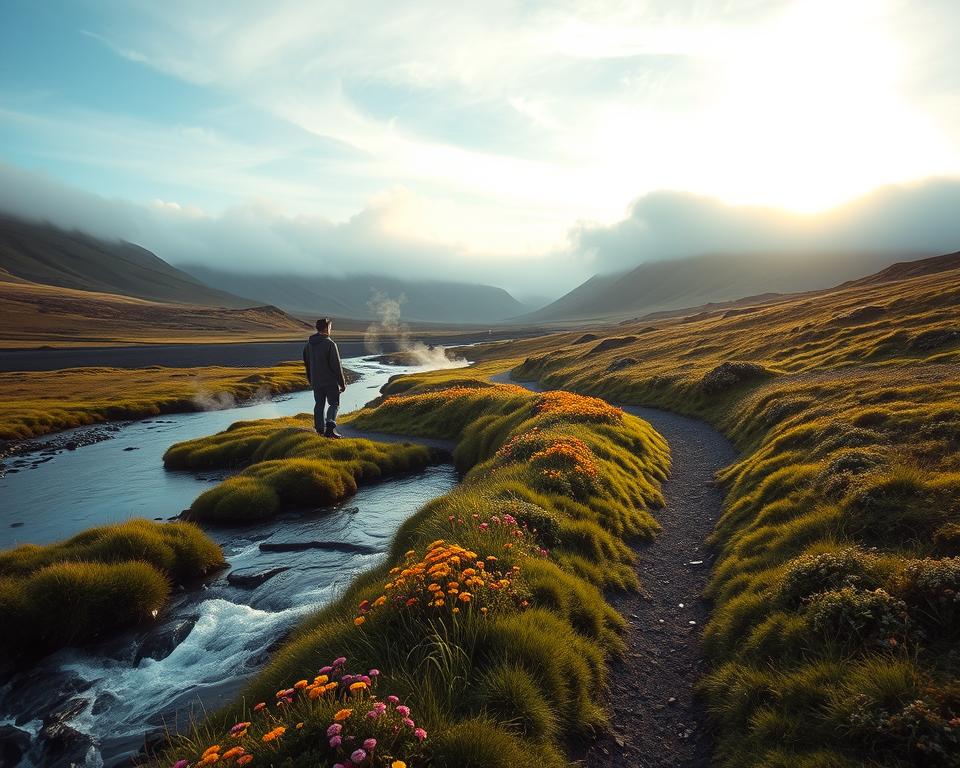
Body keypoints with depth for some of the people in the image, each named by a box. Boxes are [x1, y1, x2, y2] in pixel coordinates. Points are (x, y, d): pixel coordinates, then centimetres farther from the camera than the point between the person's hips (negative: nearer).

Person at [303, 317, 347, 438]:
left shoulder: (308, 344, 7)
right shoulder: (330, 344, -16)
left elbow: (306, 363, 16)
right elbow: (336, 365, -15)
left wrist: (310, 380, 27)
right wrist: (342, 383, -8)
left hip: (316, 381, 6)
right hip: (330, 380, -6)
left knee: (319, 404, 14)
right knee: (334, 404, 1)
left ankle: (320, 430, 16)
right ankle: (330, 428, -15)